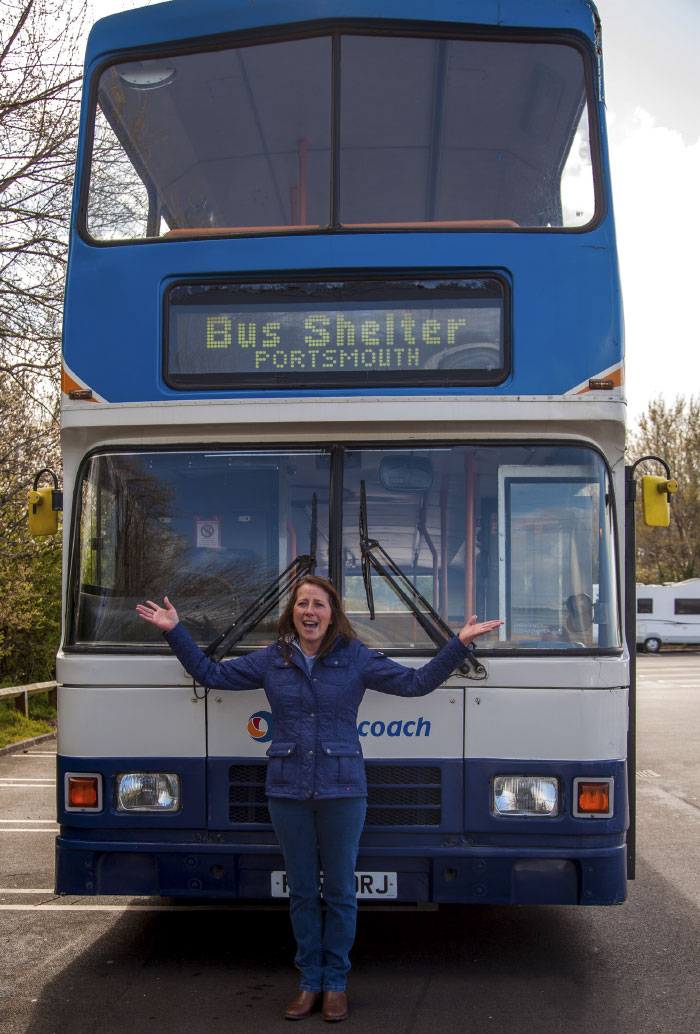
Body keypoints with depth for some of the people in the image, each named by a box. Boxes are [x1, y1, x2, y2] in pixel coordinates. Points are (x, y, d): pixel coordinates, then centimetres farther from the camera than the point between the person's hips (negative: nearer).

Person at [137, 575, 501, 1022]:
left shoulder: (356, 658, 1)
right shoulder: (271, 660, 5)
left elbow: (417, 681, 0)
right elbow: (211, 673, 11)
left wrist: (460, 644, -9)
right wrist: (175, 631, 6)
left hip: (342, 790, -1)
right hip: (288, 791, 2)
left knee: (340, 891, 6)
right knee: (302, 891, 10)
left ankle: (335, 984, 21)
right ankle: (310, 982, 23)